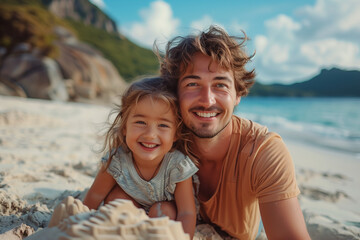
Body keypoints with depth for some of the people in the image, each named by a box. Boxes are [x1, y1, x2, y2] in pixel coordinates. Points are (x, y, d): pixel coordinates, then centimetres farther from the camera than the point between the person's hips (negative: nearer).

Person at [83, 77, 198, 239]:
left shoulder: (179, 165, -34)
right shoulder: (117, 159, -29)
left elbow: (187, 214, -30)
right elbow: (95, 196, -13)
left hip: (168, 213, -1)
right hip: (131, 213, 2)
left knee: (162, 210, -31)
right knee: (116, 195, -23)